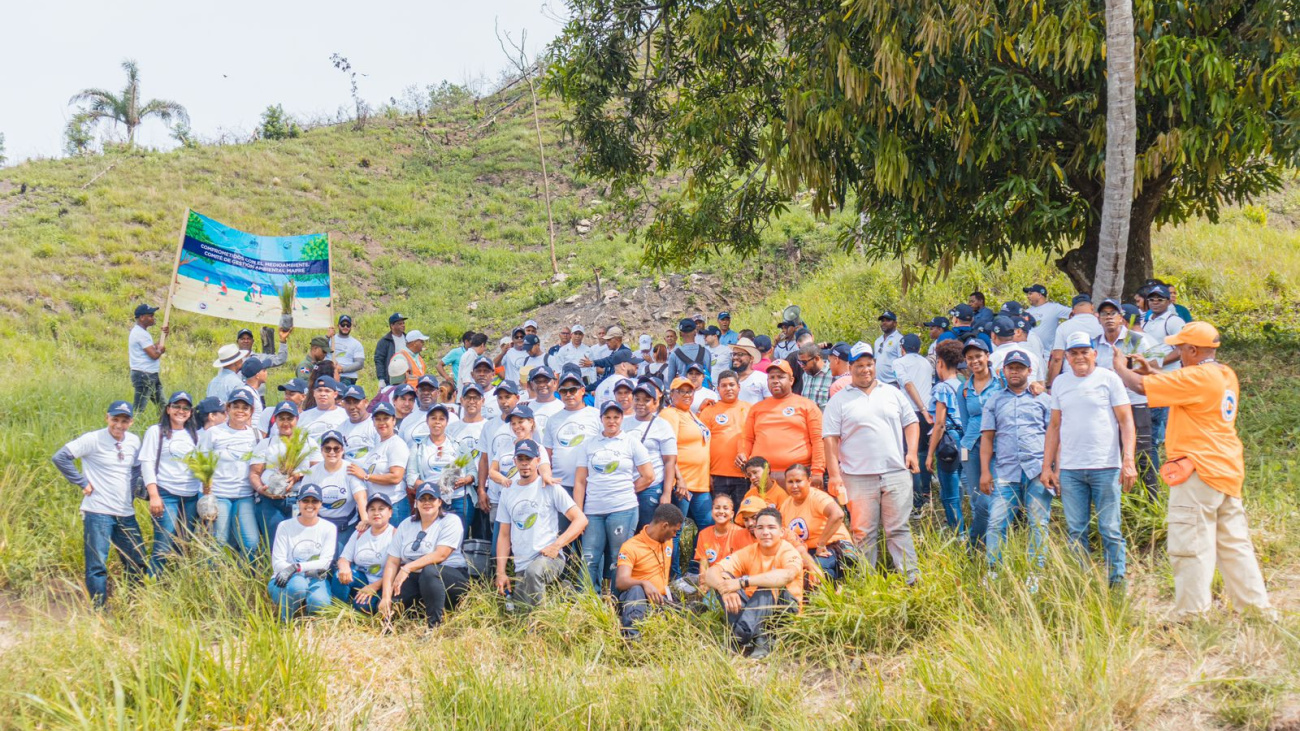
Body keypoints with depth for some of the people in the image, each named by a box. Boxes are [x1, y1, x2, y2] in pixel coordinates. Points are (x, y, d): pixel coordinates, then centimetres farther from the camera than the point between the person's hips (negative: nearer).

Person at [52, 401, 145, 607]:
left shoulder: (134, 441, 7)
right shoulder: (93, 440, -10)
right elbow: (61, 457, -13)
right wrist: (83, 483, -12)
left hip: (126, 514, 6)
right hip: (98, 512, -6)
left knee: (137, 563, 10)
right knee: (97, 565, -3)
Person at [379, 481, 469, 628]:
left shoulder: (451, 521, -3)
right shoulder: (406, 525, 11)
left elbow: (440, 555, -18)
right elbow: (392, 562, 2)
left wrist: (407, 568, -24)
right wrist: (386, 596, -11)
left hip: (451, 576, -4)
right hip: (415, 579, 4)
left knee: (429, 571, -39)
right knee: (389, 604, -25)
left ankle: (434, 626, -33)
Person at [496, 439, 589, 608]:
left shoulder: (549, 488, 2)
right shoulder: (508, 493, 16)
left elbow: (581, 520, -4)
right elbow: (504, 535, 16)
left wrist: (556, 546, -15)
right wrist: (501, 573, 6)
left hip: (549, 557, -5)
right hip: (521, 567, 5)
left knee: (533, 571, -38)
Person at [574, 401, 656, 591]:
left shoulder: (631, 442, 7)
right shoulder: (589, 444, 12)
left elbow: (648, 477, 6)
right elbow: (580, 482, 9)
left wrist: (625, 491, 6)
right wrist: (578, 514, 1)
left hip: (623, 509, -2)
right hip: (592, 511, 2)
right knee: (589, 561, -2)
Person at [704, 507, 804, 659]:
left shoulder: (789, 552, -14)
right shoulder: (748, 553, -1)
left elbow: (787, 575, -40)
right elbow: (710, 572, -13)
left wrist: (742, 582, -43)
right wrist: (725, 590, -38)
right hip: (755, 609, 5)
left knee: (768, 585, -31)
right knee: (723, 577, -15)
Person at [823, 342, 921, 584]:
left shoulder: (892, 393, 15)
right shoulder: (839, 401, 7)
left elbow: (911, 423, 18)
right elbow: (830, 439, 2)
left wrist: (911, 452, 2)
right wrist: (834, 475, -6)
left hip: (896, 473, 1)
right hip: (858, 477, -1)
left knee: (899, 529, 1)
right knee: (863, 533, 0)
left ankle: (912, 579, 1)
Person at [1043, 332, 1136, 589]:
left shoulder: (1108, 378, 1)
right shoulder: (1060, 382, 13)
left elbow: (1126, 421, -1)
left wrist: (1128, 461, -11)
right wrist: (1047, 466, 11)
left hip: (1105, 467, -3)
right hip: (1069, 469, 3)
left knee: (1110, 530, 0)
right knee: (1076, 531, 6)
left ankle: (1117, 584, 5)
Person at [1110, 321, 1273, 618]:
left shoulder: (1196, 377, -17)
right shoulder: (1225, 375, 11)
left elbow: (1141, 386, -15)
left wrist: (1121, 367, 4)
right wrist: (1151, 371, 20)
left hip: (1199, 472, -9)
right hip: (1228, 471, 9)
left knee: (1190, 547, -5)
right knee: (1234, 544, 14)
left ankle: (1190, 614, -5)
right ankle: (1258, 608, 17)